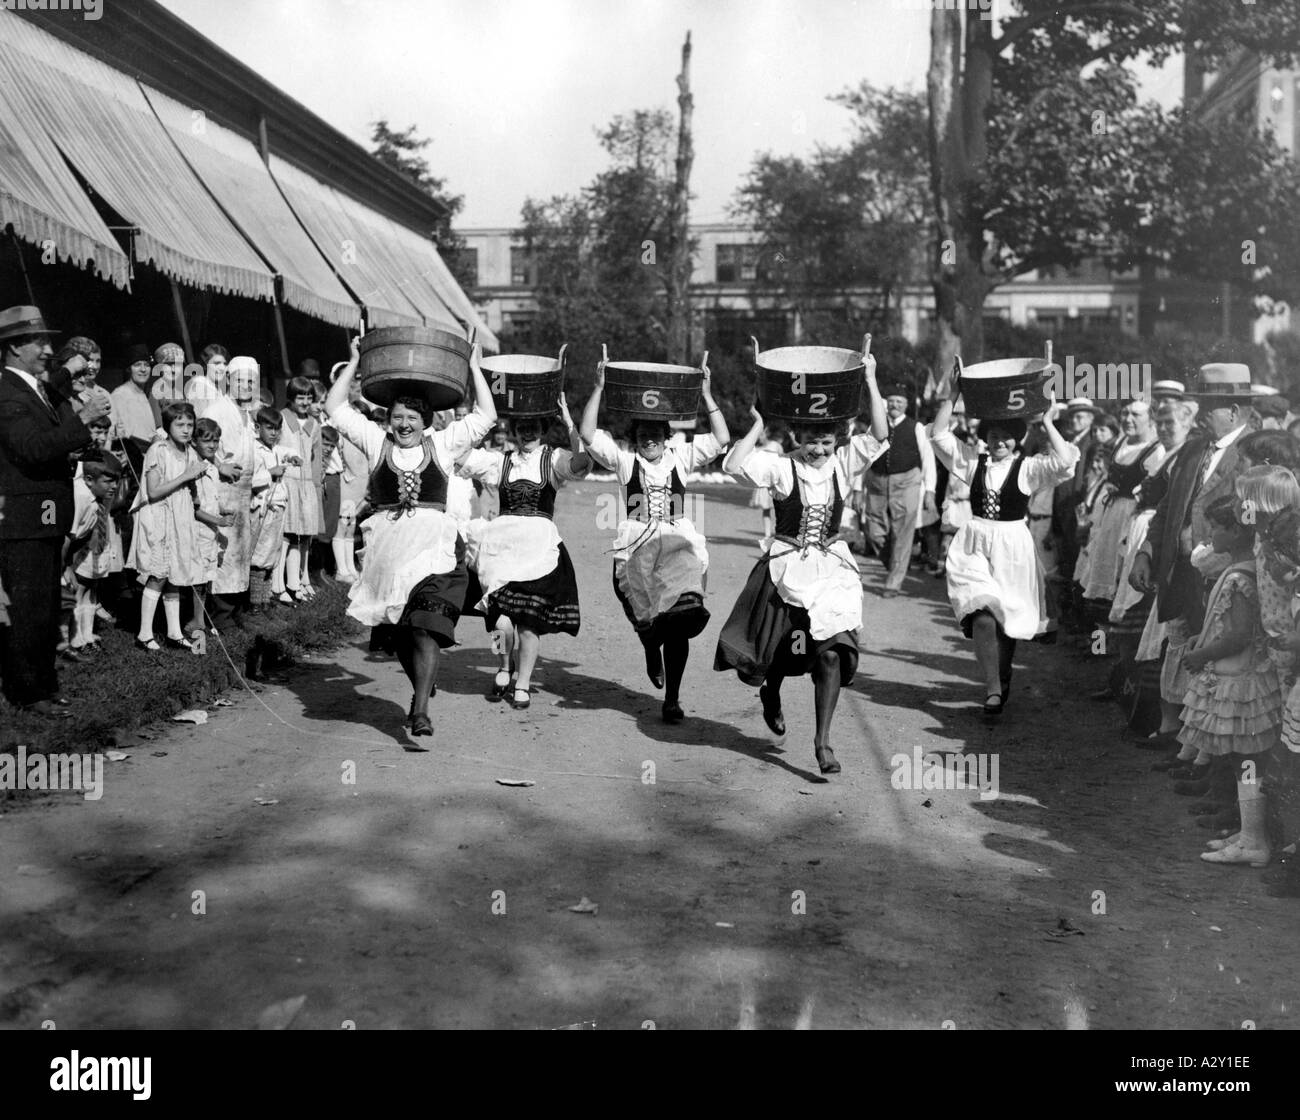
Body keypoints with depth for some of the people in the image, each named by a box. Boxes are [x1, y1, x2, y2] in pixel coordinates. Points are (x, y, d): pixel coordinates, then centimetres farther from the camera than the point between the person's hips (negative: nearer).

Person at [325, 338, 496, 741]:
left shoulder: (443, 444, 13)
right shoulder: (376, 442, 15)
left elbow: (485, 416, 10)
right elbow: (336, 408, 14)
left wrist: (474, 368, 11)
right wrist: (354, 364, 13)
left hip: (435, 545, -2)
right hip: (387, 547, 2)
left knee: (426, 627, -17)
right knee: (401, 632, 8)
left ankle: (420, 712, -22)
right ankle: (422, 685, 30)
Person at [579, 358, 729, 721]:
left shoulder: (681, 458, 18)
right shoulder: (624, 461, 14)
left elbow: (721, 439, 9)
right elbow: (588, 435, 2)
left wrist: (707, 395, 6)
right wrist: (598, 390, -2)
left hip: (679, 543, 1)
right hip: (636, 546, 0)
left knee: (681, 615, -18)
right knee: (647, 616, -17)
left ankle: (672, 698, -8)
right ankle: (651, 649, 24)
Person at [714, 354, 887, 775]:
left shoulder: (842, 463, 1)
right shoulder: (781, 468, -7)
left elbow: (878, 437, -10)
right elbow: (733, 464, -20)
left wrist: (871, 382, -14)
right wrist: (759, 425, -18)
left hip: (833, 569, 1)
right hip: (787, 567, -1)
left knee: (831, 652, -10)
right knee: (778, 649, 10)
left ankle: (823, 740, -2)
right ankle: (770, 694, 46)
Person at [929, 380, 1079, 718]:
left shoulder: (1028, 467, -2)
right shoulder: (974, 462, 6)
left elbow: (1063, 461, -19)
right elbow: (939, 435, 1)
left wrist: (1046, 420, -15)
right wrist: (953, 395, -5)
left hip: (1012, 550, -1)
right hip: (974, 548, 1)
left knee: (1008, 620, 10)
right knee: (982, 616, -17)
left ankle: (1002, 682, 32)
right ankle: (993, 690, -14)